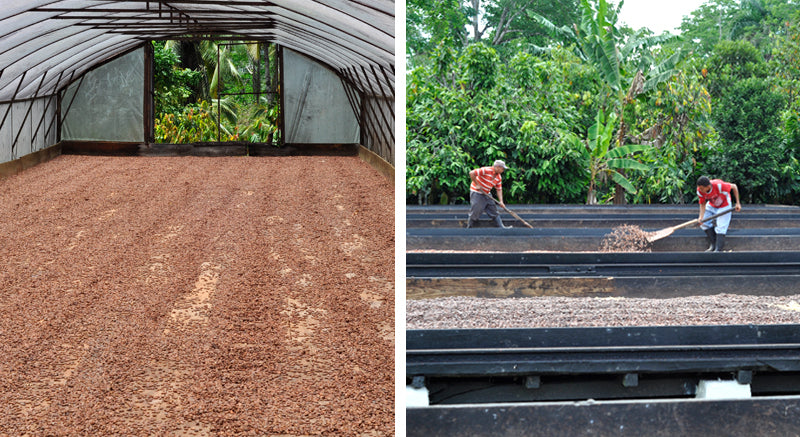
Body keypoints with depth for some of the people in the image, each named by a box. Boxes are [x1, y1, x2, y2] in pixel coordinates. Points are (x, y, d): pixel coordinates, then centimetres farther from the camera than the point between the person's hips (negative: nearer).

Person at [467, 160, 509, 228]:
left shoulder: (499, 177, 1)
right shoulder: (486, 170, -24)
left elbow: (499, 189, 4)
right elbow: (471, 173, -27)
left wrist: (501, 201, -9)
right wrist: (477, 184, -22)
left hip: (487, 194, 7)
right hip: (477, 192, -7)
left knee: (493, 211, 8)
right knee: (475, 212, -6)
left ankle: (501, 227, 14)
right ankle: (469, 228, 9)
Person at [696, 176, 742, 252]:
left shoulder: (719, 185, -40)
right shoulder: (700, 191, -26)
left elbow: (734, 186, -24)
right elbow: (702, 204, -11)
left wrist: (738, 203, -21)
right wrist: (701, 217, -28)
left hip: (724, 206, -5)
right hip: (711, 206, 5)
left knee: (720, 227, -15)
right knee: (704, 223, -3)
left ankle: (718, 249, -13)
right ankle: (713, 245, 10)